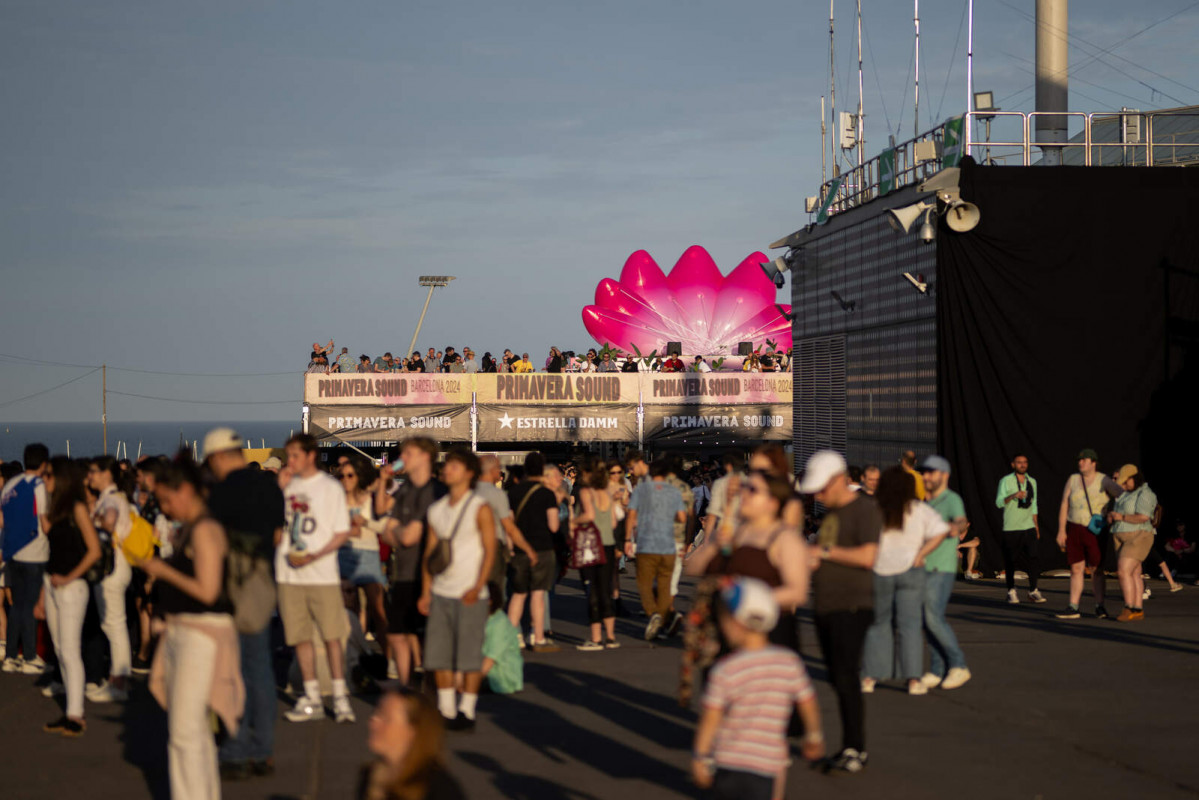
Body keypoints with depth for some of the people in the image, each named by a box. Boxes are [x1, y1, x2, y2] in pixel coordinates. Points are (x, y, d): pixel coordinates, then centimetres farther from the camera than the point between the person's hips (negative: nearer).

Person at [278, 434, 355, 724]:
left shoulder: (330, 487, -1)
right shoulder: (285, 487, 11)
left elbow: (342, 533, -3)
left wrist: (315, 555, -16)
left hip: (321, 573, -4)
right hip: (288, 573, 4)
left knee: (332, 635, -5)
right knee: (300, 636, 6)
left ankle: (340, 697, 2)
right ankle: (312, 698, 13)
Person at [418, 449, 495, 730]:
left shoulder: (480, 508, -4)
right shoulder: (436, 509, 12)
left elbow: (490, 550, -7)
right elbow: (429, 551, 14)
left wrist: (477, 587, -16)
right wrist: (426, 591, 7)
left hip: (469, 594, -5)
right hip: (441, 592, 5)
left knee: (469, 655, -2)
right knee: (438, 655, 5)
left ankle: (467, 712, 5)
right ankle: (446, 711, 13)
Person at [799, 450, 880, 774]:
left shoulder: (865, 509, -8)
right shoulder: (831, 512, 18)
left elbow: (868, 556, -19)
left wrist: (826, 551, -13)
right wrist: (812, 559, 5)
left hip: (851, 606, -8)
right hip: (826, 607, 8)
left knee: (846, 678, -11)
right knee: (837, 680, 8)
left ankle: (855, 750, -6)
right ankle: (851, 748, 13)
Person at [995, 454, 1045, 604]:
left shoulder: (1032, 482, 14)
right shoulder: (1006, 481, -1)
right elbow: (999, 502, -10)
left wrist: (1036, 526, 17)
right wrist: (1013, 496, -27)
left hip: (1028, 528, 3)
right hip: (1011, 528, -3)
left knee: (1032, 559, -6)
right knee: (1010, 561, -1)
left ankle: (1033, 591, 0)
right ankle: (1011, 592, 8)